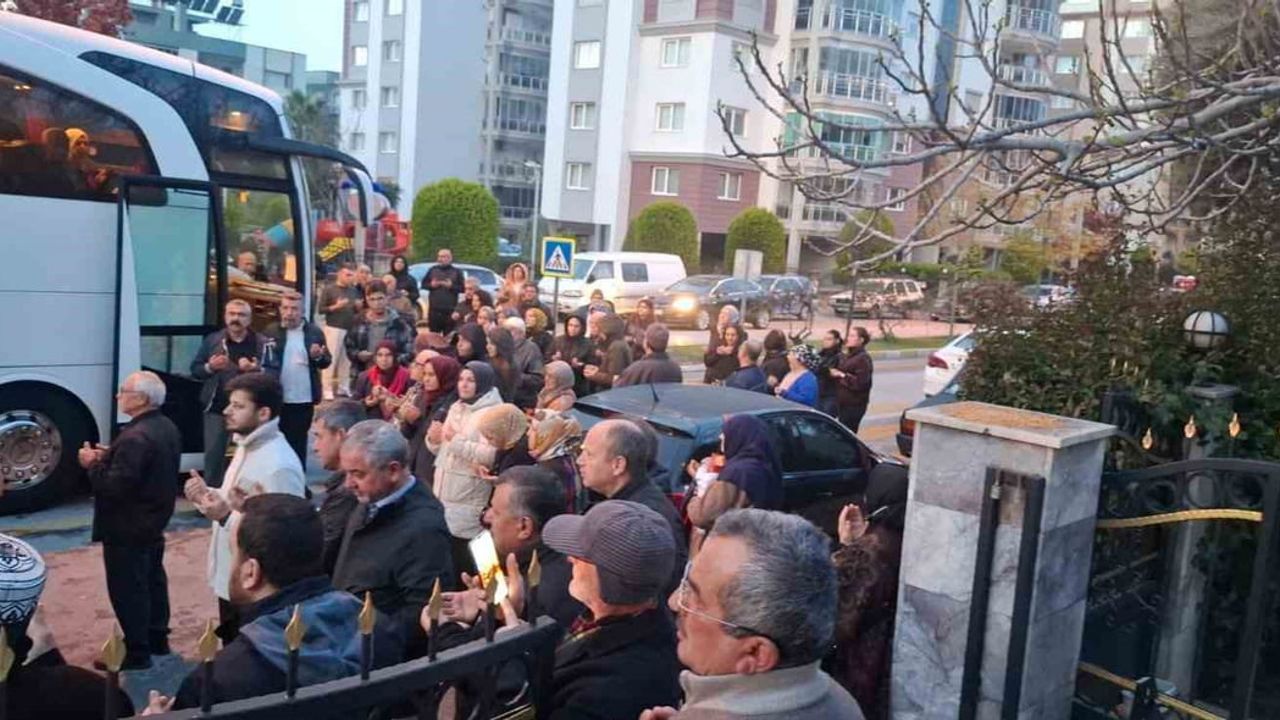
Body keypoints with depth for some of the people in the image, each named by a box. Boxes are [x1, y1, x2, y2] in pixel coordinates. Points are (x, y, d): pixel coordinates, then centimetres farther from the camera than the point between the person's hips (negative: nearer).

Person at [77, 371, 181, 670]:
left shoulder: (135, 437, -27)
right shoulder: (167, 427, 5)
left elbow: (116, 486, -28)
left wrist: (93, 464, -13)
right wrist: (110, 456, 7)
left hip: (128, 528, -10)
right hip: (153, 521, 10)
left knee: (127, 590, 1)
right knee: (152, 581, 20)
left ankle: (136, 653, 9)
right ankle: (157, 640, 32)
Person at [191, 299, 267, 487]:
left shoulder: (262, 343, 0)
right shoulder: (212, 340, 5)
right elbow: (195, 369, 7)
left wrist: (255, 369, -22)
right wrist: (209, 367, -13)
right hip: (217, 408, 1)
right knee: (213, 454, 4)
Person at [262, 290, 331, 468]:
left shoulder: (315, 332, -1)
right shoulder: (271, 332, 0)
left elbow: (327, 362, 1)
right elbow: (262, 361, 1)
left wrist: (319, 356, -21)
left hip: (304, 398, 0)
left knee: (298, 441, 10)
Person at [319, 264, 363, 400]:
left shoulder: (354, 290, 12)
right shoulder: (329, 289, -2)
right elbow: (321, 309, -6)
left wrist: (359, 307, -3)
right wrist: (336, 306, -18)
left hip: (350, 329, 5)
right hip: (334, 328, -5)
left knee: (347, 360, 4)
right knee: (331, 359, -4)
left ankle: (343, 387, 12)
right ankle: (327, 389, 0)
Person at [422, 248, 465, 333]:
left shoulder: (456, 272, 6)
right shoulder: (433, 270, 12)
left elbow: (463, 288, 1)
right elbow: (423, 284, 14)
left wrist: (451, 286, -12)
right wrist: (431, 285, -5)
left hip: (450, 310, -2)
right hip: (434, 309, 2)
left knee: (448, 335, -4)